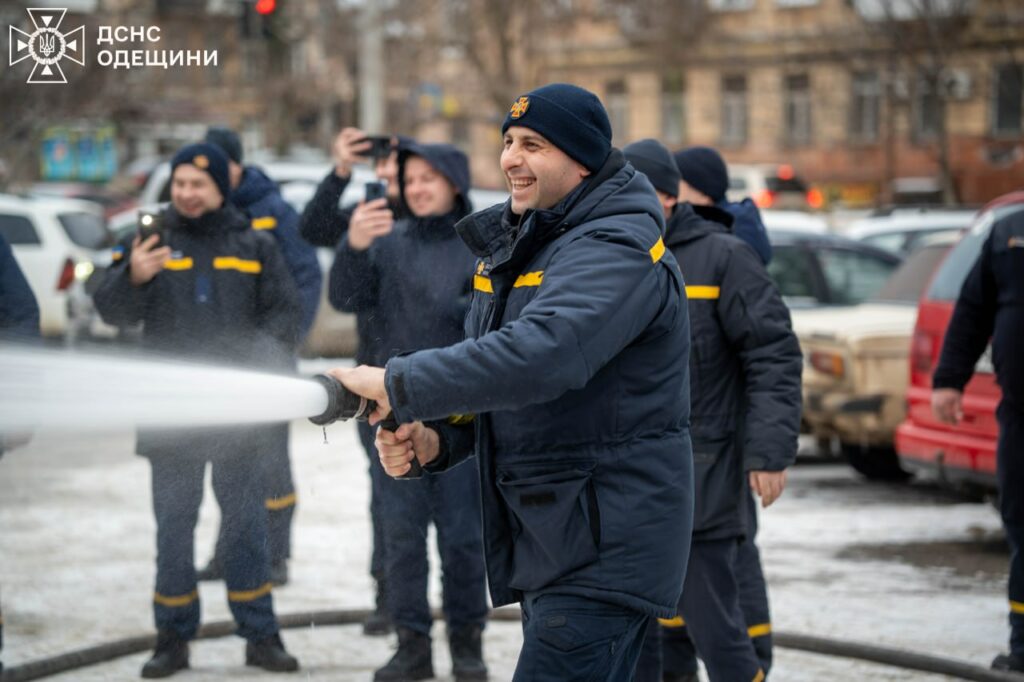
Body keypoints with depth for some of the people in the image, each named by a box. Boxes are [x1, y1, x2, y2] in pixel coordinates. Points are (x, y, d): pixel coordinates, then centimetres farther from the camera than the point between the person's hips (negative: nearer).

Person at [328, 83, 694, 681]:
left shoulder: (617, 251, -17)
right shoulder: (516, 244, 15)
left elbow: (539, 356, -33)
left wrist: (398, 385, -29)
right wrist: (435, 439, -1)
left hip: (605, 549, -10)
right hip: (546, 543, 10)